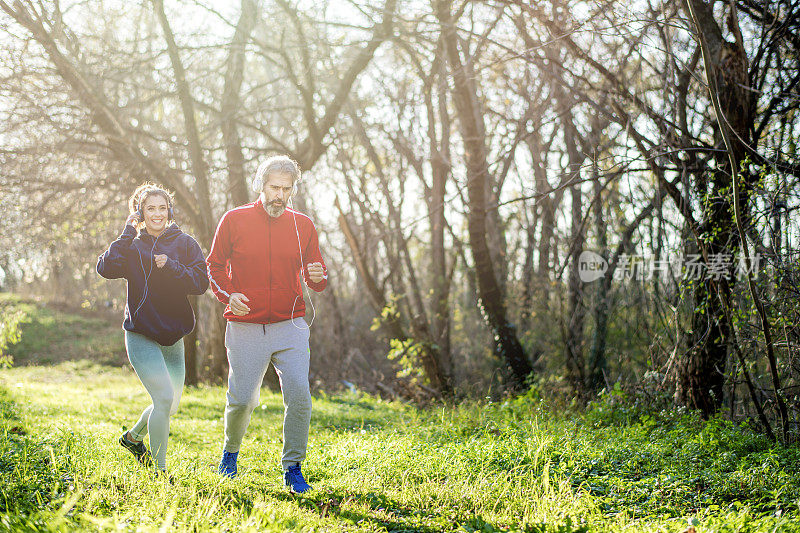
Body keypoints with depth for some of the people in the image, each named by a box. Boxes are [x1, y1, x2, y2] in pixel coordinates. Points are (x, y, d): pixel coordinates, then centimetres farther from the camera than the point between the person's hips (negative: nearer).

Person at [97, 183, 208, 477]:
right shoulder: (132, 246, 3)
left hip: (173, 336, 4)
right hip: (140, 334, -4)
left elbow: (201, 282, -8)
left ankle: (133, 437, 42)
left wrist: (170, 266, -21)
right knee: (164, 397, -16)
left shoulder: (184, 244, 4)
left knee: (170, 405, 13)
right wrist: (128, 233, -15)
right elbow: (106, 268, -16)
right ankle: (159, 471, -4)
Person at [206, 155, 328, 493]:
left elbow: (316, 279, 12)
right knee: (241, 399, 3)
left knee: (299, 396, -11)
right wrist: (228, 294, -11)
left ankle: (292, 468, 5)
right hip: (245, 327, -1)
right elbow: (215, 266, 8)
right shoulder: (234, 221, 0)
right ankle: (231, 451, 34)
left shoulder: (303, 226, 5)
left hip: (290, 327, 1)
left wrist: (318, 277, -12)